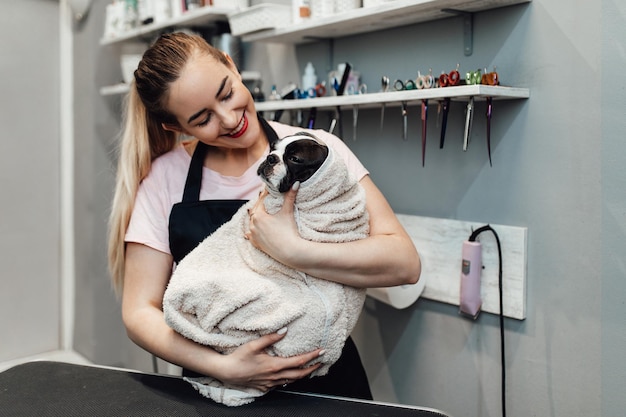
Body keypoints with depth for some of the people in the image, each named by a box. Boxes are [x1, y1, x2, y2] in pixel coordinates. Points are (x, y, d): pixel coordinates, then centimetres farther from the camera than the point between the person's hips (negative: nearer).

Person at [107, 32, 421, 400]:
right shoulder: (165, 177, -1)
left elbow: (404, 263, -13)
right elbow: (140, 311, -2)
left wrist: (292, 250, -24)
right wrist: (222, 367, -16)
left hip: (322, 380, -2)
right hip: (217, 385, 2)